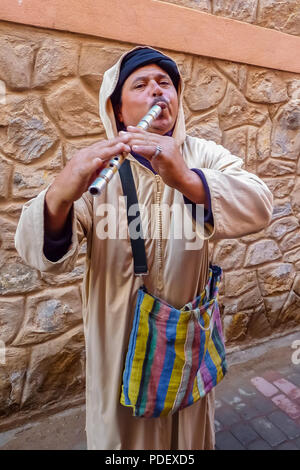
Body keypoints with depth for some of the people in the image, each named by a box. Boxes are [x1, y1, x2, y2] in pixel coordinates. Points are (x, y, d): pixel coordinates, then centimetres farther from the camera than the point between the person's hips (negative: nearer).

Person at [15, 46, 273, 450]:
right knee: (121, 432, 21)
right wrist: (60, 196, -44)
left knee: (191, 432, 25)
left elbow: (259, 207, -24)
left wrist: (188, 180, -42)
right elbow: (38, 252, -22)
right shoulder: (96, 167, -11)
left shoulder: (204, 156, -6)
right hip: (119, 342, -1)